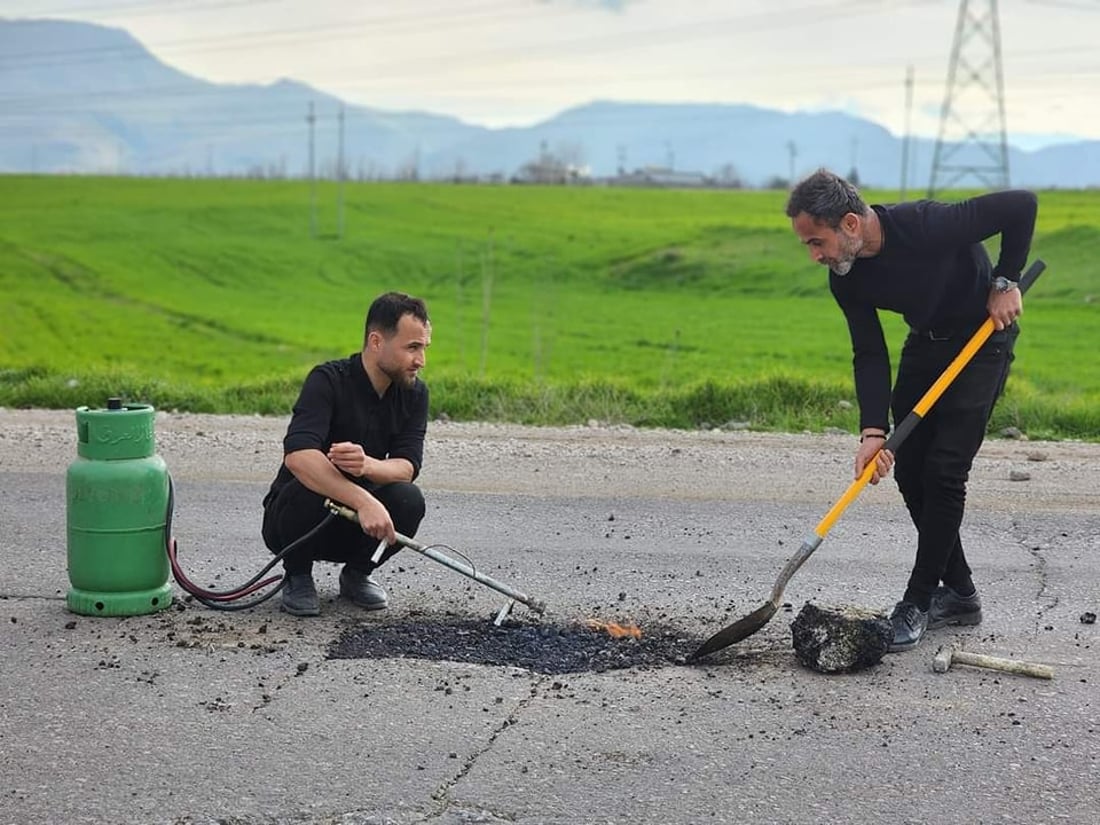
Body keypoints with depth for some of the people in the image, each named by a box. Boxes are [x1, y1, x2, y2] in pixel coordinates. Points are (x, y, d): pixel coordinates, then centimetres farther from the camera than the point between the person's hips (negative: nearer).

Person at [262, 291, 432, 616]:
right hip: (292, 518, -4)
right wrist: (363, 500, -49)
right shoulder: (329, 381, -22)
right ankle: (297, 576, -6)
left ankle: (357, 572, 4)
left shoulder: (414, 393, -4)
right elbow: (298, 456, -38)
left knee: (409, 500, -25)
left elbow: (407, 467, -17)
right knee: (310, 488, -37)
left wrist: (366, 465, -41)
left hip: (354, 523, 4)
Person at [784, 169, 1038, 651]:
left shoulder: (927, 226, -33)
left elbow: (1021, 205, -24)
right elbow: (870, 355, -12)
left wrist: (1006, 282, -22)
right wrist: (873, 430, -24)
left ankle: (918, 603, -3)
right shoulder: (845, 278, -14)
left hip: (983, 337, -6)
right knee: (908, 470, 4)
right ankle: (958, 594, 18)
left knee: (943, 472, -12)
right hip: (925, 343, 7)